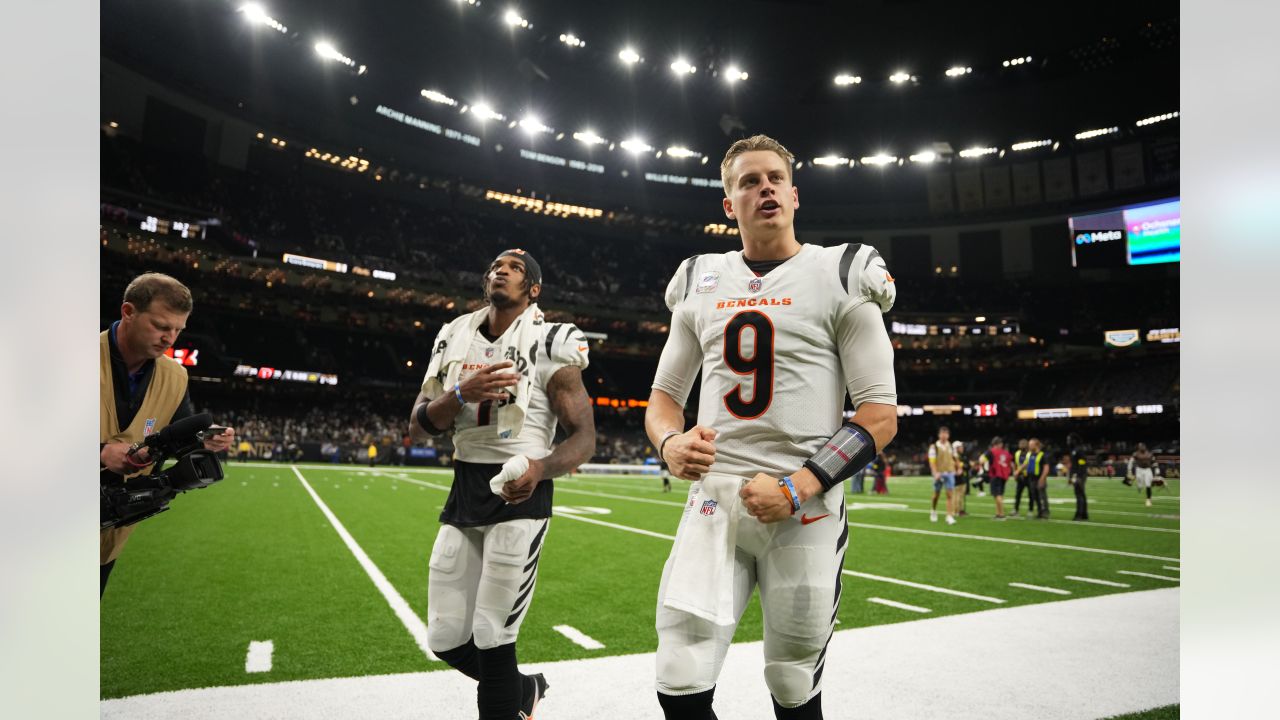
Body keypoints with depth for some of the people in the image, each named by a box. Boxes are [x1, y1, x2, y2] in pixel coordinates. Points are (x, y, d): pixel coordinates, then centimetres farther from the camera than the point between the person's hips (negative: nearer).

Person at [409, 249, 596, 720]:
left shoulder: (547, 347, -8)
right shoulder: (455, 339, 8)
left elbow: (584, 437, -9)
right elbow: (417, 429, 4)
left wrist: (540, 468, -29)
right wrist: (462, 394, -16)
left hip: (519, 493, -6)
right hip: (464, 491, 6)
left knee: (491, 639, -4)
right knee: (446, 639, 11)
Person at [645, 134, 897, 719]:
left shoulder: (839, 278, -1)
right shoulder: (700, 284, 10)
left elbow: (880, 415, -5)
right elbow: (664, 395, 16)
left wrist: (796, 488, -16)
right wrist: (670, 442, -8)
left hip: (805, 508, -2)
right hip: (714, 499, 3)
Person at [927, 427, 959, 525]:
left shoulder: (952, 447, 8)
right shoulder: (934, 447, -4)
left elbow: (954, 459, 18)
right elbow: (932, 461, -9)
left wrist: (954, 470, 6)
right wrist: (935, 473, -20)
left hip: (949, 473, 2)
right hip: (939, 474, -2)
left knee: (950, 494, -7)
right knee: (936, 494, 8)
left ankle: (950, 516, -7)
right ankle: (933, 511, 32)